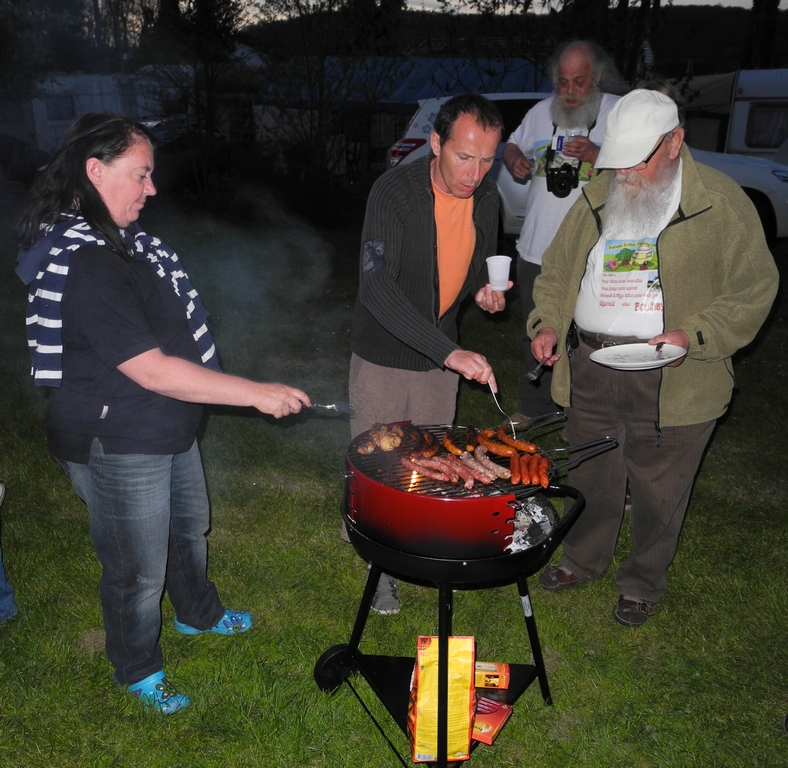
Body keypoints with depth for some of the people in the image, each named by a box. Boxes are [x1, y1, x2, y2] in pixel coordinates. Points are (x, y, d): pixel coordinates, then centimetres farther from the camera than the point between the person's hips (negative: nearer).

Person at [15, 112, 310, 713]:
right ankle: (138, 670, 38)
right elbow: (152, 371, -32)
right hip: (118, 449, -10)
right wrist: (258, 393, -29)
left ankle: (199, 613, 55)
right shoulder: (85, 267, -30)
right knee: (139, 570, 11)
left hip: (167, 426, 10)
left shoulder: (115, 237, 3)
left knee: (189, 525, 29)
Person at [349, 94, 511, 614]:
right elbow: (377, 287, -36)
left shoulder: (486, 197, -6)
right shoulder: (394, 192, -25)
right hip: (383, 355, -5)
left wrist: (486, 289, -11)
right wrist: (450, 351, -45)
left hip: (443, 354, 5)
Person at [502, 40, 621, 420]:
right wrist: (515, 160, -1)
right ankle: (534, 406, 32)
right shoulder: (541, 112, 9)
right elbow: (513, 145, 23)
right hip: (537, 249, 4)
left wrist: (593, 154, -24)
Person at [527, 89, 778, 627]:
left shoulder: (722, 201, -6)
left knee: (657, 492, 10)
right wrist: (547, 321, -2)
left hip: (671, 379, -4)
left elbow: (755, 288, -5)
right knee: (590, 478, 19)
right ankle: (583, 560, 43)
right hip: (589, 369, 4)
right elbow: (557, 268, 16)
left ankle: (644, 583, 34)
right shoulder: (597, 197, 8)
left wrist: (694, 336, -18)